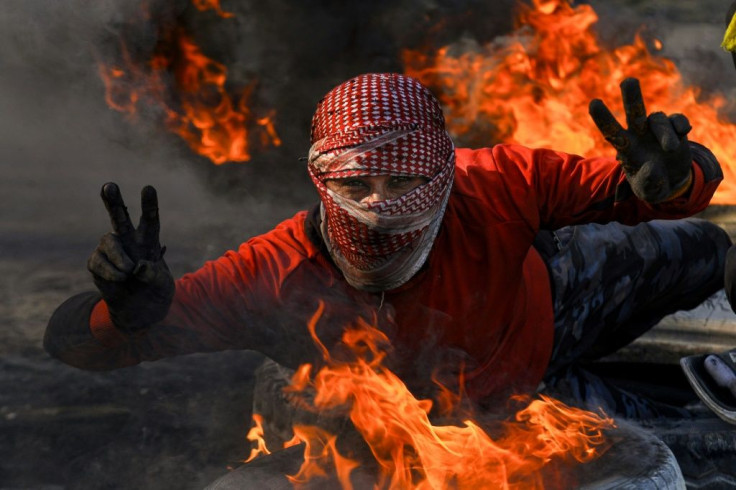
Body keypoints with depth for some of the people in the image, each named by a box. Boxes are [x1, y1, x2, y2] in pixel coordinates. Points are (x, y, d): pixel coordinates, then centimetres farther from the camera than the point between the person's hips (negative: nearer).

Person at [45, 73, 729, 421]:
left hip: (551, 302, 1)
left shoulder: (495, 187, -40)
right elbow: (72, 340, -39)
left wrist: (668, 180, -55)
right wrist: (129, 311, -64)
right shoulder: (279, 277, -41)